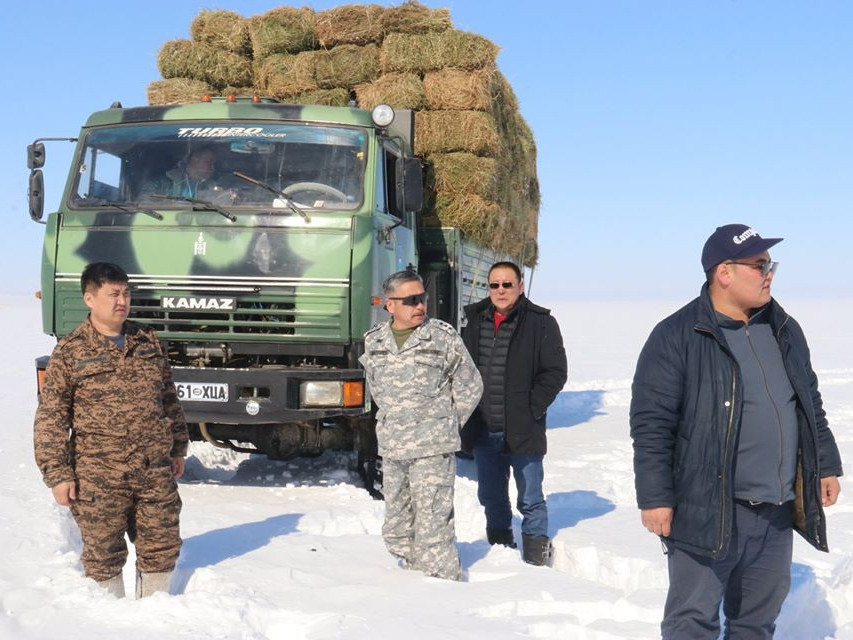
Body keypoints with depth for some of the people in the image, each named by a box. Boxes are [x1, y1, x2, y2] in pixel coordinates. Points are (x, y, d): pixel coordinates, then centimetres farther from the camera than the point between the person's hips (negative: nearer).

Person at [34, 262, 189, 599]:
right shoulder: (69, 352, -4)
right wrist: (57, 474, -9)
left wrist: (177, 448, 20)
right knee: (104, 553, 5)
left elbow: (169, 399, 20)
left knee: (162, 546, 10)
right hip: (98, 479, -4)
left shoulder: (149, 342, 10)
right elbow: (50, 418, -4)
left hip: (156, 473, 4)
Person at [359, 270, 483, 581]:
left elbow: (470, 387, 3)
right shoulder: (373, 342, 6)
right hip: (391, 450, 5)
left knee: (432, 527, -10)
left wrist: (444, 427, 5)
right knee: (396, 529, 13)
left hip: (433, 450, -5)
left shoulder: (444, 337, -6)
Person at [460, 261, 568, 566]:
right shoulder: (474, 320, 8)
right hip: (483, 431, 5)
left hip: (522, 430, -4)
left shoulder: (541, 323, -5)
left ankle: (536, 557, 16)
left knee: (531, 500, 3)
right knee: (491, 498, 16)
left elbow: (555, 372, -5)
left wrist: (531, 409, -12)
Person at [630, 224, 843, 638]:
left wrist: (826, 465, 17)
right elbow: (651, 424, -13)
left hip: (778, 512, 7)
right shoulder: (677, 337, -11)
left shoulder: (785, 331, 10)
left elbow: (811, 405, 21)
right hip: (707, 511, -6)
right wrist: (654, 497, -15)